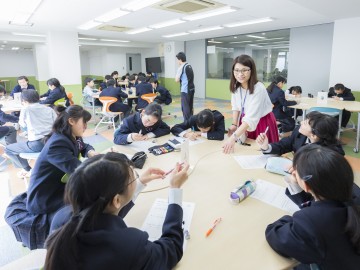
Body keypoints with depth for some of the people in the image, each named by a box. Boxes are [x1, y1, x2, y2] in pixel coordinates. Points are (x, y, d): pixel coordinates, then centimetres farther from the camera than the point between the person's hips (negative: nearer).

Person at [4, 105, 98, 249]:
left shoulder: (71, 138, -1)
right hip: (44, 200, -9)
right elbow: (78, 170, -35)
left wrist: (92, 153, -6)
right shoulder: (57, 143, -27)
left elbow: (85, 147, 17)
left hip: (59, 188, 9)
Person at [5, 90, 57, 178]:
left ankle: (28, 170, 21)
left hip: (37, 144, -5)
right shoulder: (49, 109, 12)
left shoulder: (25, 110, 4)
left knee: (8, 149, 19)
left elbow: (23, 126, 19)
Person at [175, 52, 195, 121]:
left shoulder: (181, 67, -12)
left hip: (185, 90, -8)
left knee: (185, 107, -1)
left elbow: (177, 80, -11)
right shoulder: (189, 66, 12)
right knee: (190, 106, 16)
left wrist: (177, 74, 2)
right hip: (191, 89, 8)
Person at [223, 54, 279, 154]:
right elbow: (236, 107, 2)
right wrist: (234, 125, -11)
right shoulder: (235, 86, -10)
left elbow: (251, 118, -38)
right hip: (245, 122, 6)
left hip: (262, 123, -5)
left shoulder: (259, 89, -31)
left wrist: (234, 137, -45)